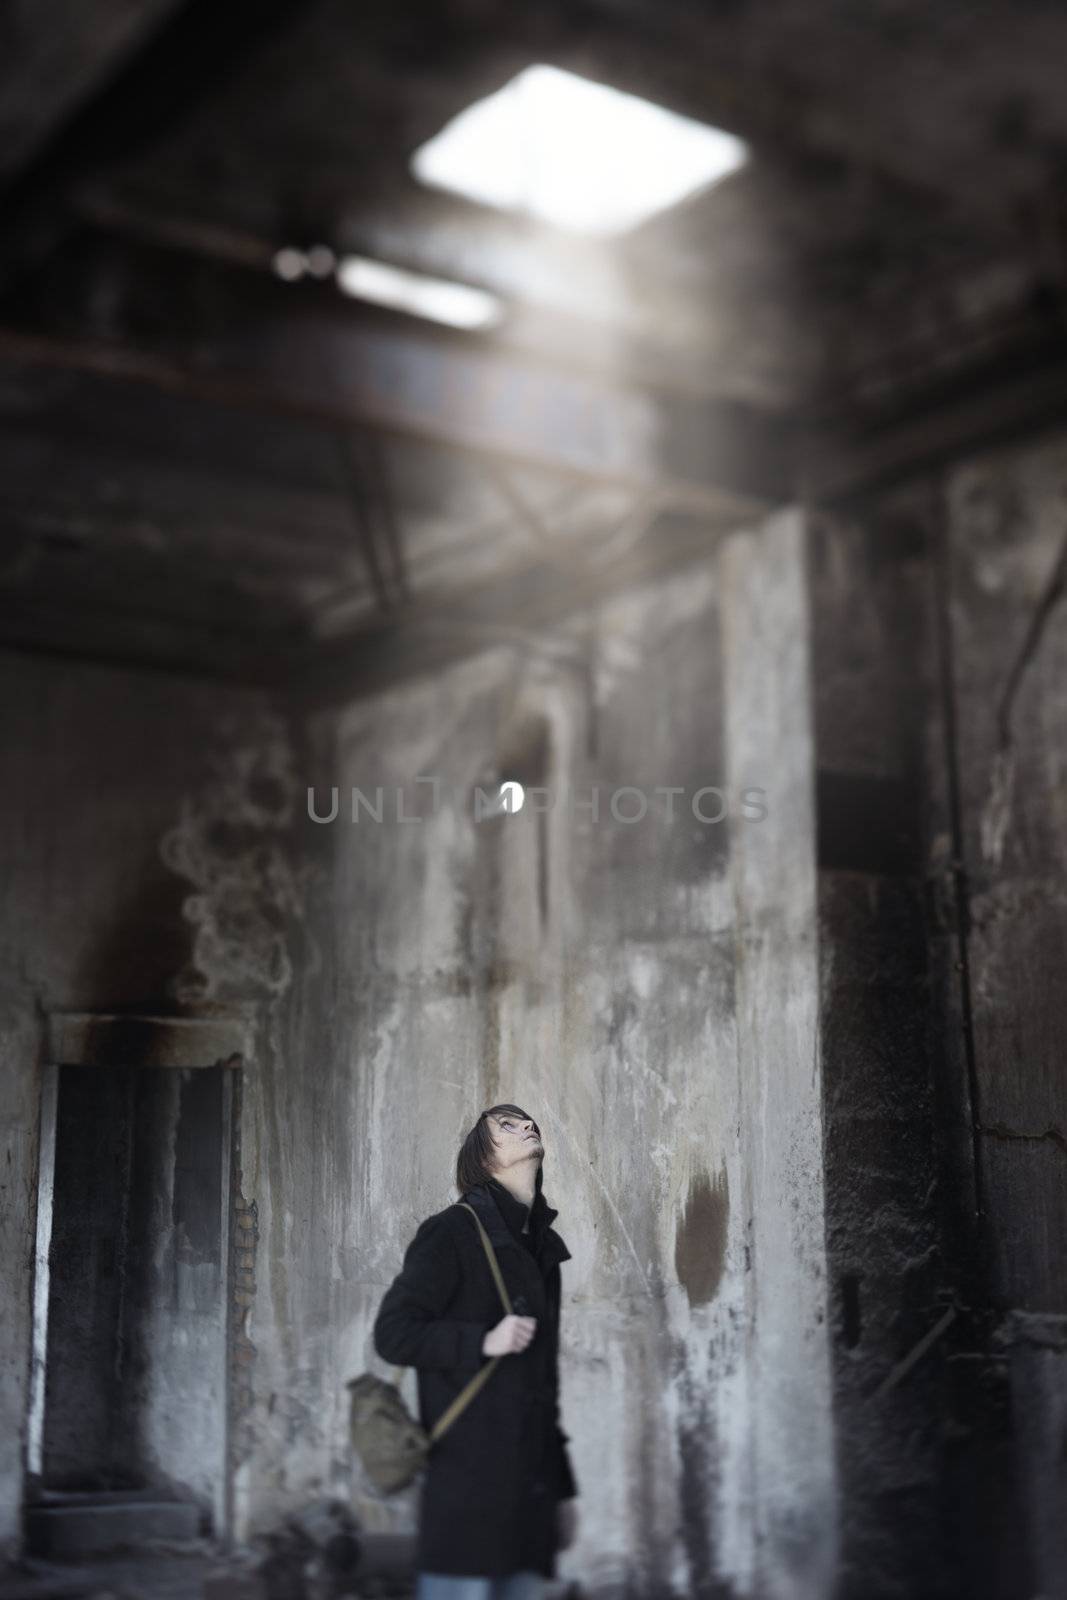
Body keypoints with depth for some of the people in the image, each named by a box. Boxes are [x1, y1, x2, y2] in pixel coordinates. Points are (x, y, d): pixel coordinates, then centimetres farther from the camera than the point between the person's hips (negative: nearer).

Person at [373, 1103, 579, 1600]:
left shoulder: (542, 1248, 19)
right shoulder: (452, 1232, -3)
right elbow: (393, 1333, -8)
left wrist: (562, 1487, 21)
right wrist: (484, 1341, -20)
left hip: (529, 1481, 7)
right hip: (468, 1474, -7)